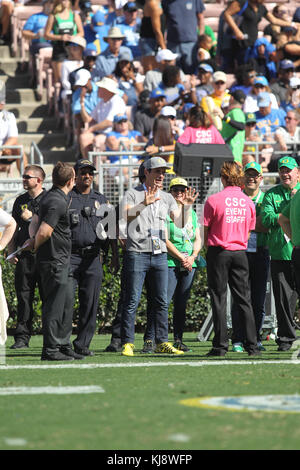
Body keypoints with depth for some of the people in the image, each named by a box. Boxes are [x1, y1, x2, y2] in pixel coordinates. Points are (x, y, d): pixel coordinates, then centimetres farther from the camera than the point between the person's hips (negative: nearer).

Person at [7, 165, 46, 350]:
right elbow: (14, 228, 20)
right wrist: (11, 251, 10)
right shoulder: (21, 201, 17)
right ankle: (22, 337, 4)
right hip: (24, 256, 4)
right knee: (24, 297, 2)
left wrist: (31, 217, -8)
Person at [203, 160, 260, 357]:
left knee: (219, 299, 1)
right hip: (240, 253, 3)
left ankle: (221, 345, -2)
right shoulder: (248, 202, 4)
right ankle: (252, 345, 4)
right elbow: (248, 233, 11)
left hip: (218, 252, -3)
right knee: (244, 299, 7)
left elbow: (205, 231, -4)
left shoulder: (214, 200, -9)